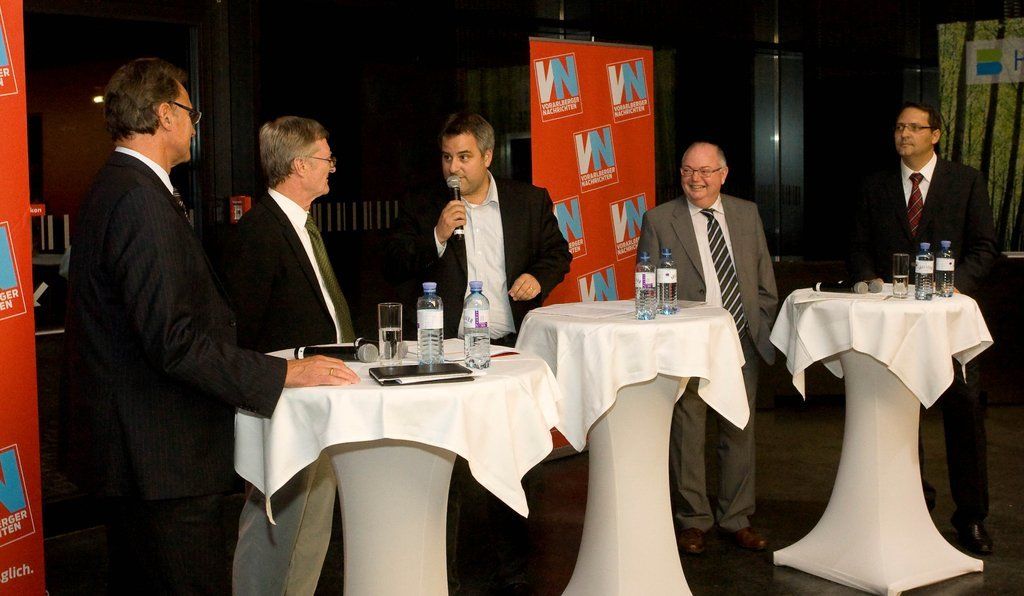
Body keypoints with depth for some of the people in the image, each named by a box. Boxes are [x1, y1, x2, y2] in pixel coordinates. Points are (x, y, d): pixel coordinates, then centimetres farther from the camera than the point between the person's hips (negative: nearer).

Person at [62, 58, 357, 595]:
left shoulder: (112, 188, 13)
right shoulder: (141, 201, -20)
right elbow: (173, 340, -25)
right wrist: (283, 374, -21)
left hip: (126, 446, 11)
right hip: (162, 458, -11)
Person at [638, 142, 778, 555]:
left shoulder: (747, 214, 9)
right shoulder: (659, 221, -2)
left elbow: (764, 280, 13)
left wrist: (760, 327, 7)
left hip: (742, 342, 3)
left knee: (739, 432, 10)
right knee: (687, 434, 3)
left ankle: (736, 518, 23)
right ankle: (693, 520, 18)